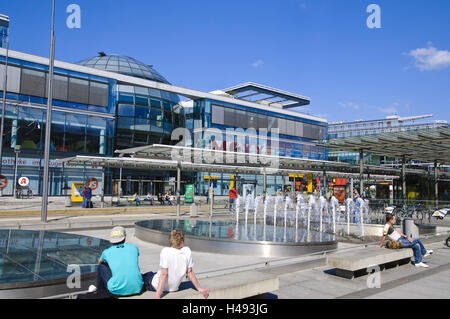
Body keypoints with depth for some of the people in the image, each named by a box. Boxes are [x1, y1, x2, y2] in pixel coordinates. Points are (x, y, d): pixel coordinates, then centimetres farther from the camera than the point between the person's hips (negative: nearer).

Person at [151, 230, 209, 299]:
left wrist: (157, 295, -24)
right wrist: (200, 289, 3)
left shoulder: (166, 251, -24)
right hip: (174, 287, 5)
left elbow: (164, 274, -26)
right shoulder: (187, 251, -12)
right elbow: (190, 273, -7)